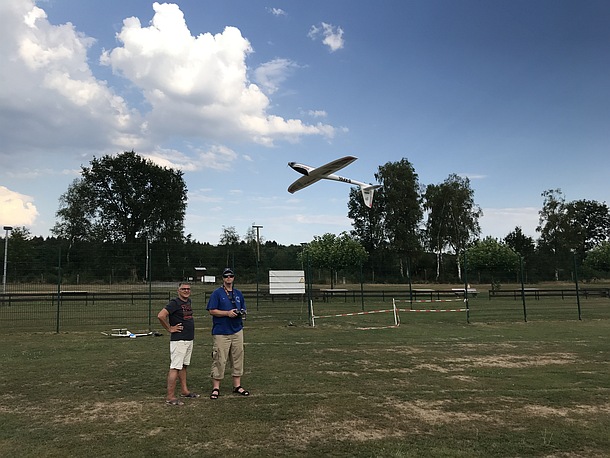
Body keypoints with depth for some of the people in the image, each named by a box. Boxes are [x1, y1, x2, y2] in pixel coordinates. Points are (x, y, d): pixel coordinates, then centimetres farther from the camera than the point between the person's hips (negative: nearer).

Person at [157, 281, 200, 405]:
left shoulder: (188, 301, 12)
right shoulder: (174, 303, -15)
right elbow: (161, 315, -26)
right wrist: (170, 329, -16)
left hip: (189, 339, 9)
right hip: (178, 340, -9)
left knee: (184, 366, 18)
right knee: (175, 367, -8)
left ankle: (184, 391, 28)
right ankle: (170, 396, -4)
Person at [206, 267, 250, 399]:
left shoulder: (238, 294, 15)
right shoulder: (216, 293, -2)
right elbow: (212, 311, -7)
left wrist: (242, 313, -2)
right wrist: (227, 313, -17)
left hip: (237, 331, 5)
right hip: (221, 332, -5)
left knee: (237, 359, 9)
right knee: (219, 360, -4)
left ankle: (237, 386, 19)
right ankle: (216, 388, 6)